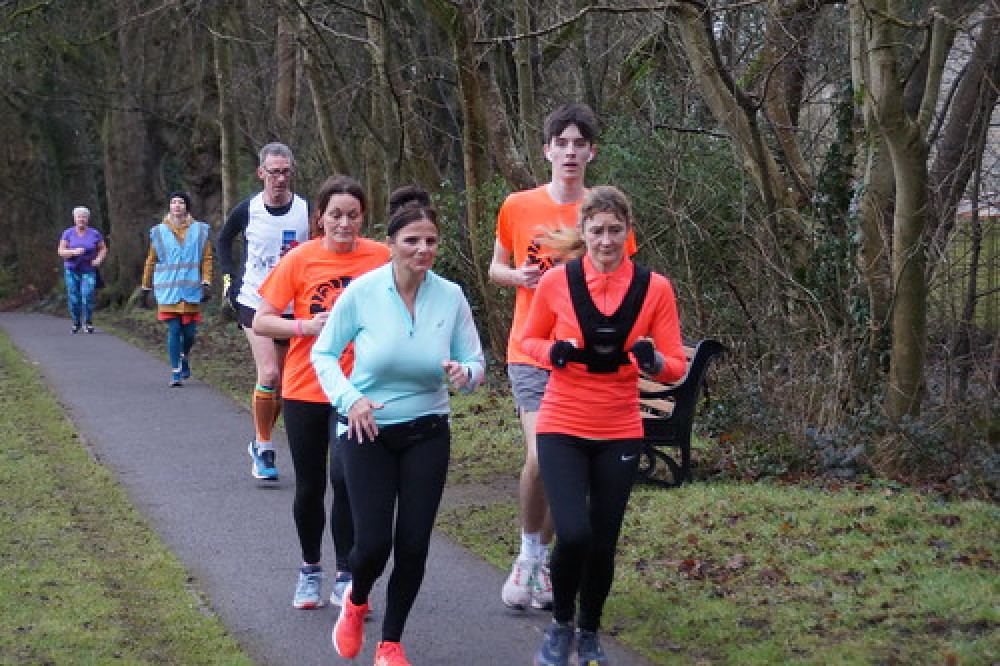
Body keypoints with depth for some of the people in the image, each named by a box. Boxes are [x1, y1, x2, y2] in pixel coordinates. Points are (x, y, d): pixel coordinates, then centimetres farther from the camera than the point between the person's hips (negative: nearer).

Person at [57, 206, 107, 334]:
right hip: (72, 270, 1)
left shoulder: (94, 234, -1)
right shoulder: (68, 233, -2)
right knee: (73, 299, -1)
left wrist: (99, 259, -11)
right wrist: (74, 252, -24)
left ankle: (88, 322, 3)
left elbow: (103, 249, 9)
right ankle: (76, 322, 22)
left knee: (87, 296, -18)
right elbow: (61, 251, -6)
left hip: (88, 270, -1)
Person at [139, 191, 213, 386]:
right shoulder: (159, 232, 8)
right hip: (168, 290, 0)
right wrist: (145, 288, 14)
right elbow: (151, 261, 14)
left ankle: (185, 358, 34)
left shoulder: (200, 231, 7)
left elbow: (207, 259, 6)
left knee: (190, 331, 3)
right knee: (173, 330, -5)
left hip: (191, 290, 0)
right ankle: (175, 372, 0)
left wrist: (206, 283, -6)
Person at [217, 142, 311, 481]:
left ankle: (261, 444, 28)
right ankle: (263, 447, -2)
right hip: (254, 303, -1)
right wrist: (229, 277, 6)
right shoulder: (248, 209, -5)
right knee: (269, 374, -16)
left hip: (292, 308, 1)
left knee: (280, 384, 8)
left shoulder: (307, 211, -7)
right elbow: (223, 240, 15)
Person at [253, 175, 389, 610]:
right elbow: (261, 321, -4)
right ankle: (310, 570, 33)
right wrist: (306, 327, -19)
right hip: (305, 390, 1)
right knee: (309, 487, 10)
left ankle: (346, 578, -1)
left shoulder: (380, 258, -4)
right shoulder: (301, 259, -6)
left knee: (344, 477, -16)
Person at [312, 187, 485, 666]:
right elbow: (323, 353, -2)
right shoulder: (362, 292, -13)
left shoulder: (450, 296, -8)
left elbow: (475, 363, 0)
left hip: (427, 433, 2)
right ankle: (355, 602, 28)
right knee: (374, 541, -9)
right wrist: (349, 398, -19)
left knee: (413, 545, 0)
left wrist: (465, 374, -24)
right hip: (367, 430, -2)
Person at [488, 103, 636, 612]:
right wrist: (520, 276, -7)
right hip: (532, 353, -1)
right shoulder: (518, 207, 2)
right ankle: (528, 551, 5)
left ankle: (542, 559, 24)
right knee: (540, 457, -18)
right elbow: (495, 269, 14)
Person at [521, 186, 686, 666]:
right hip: (562, 429, -1)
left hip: (620, 434, 2)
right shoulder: (556, 282, -7)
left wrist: (653, 361, -25)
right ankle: (560, 625, 11)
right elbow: (528, 340, 8)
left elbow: (676, 367, -2)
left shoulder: (654, 288, -5)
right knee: (573, 534, -17)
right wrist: (553, 351, -15)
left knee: (603, 542, 7)